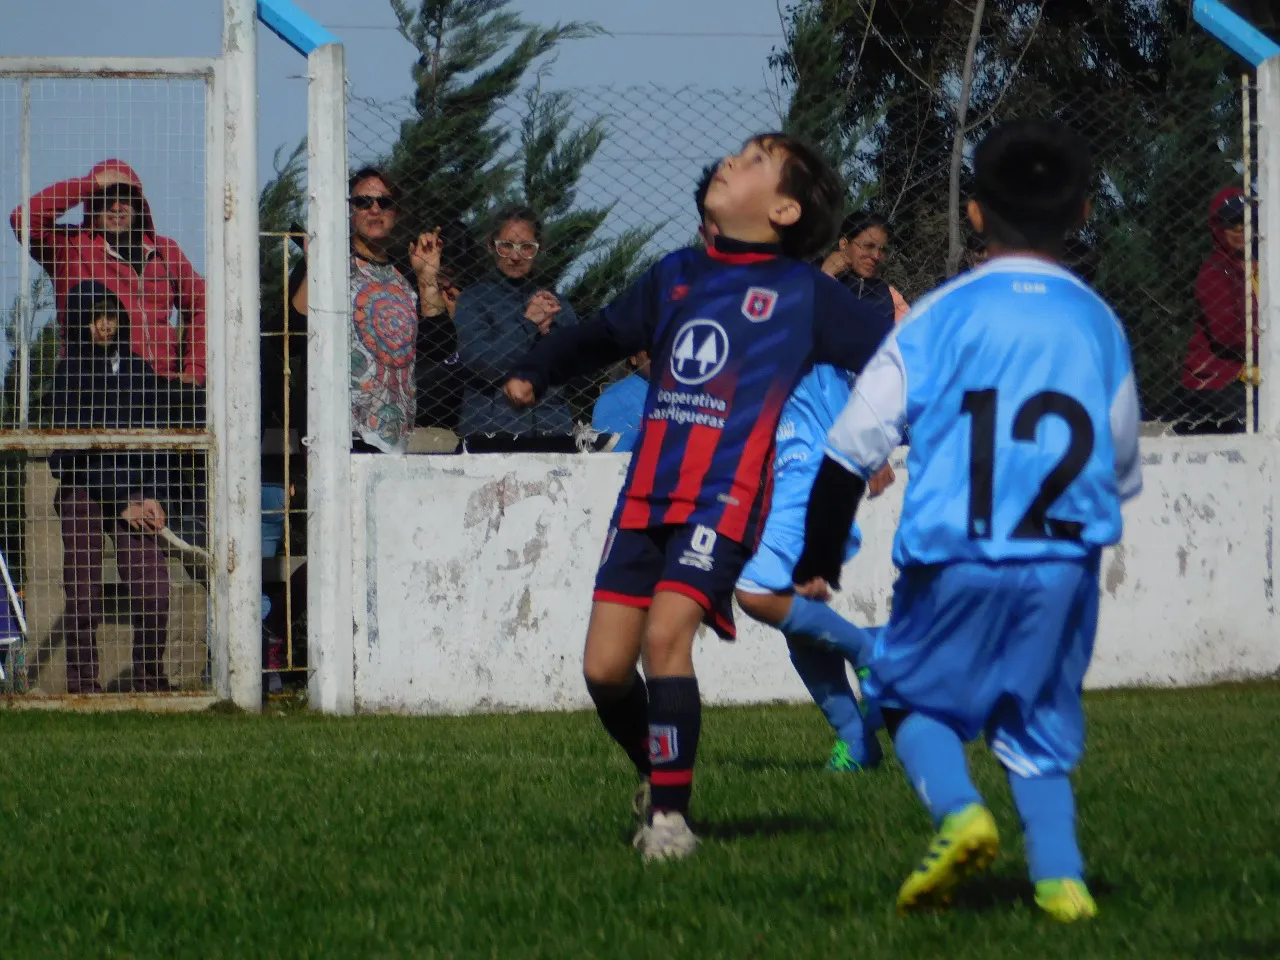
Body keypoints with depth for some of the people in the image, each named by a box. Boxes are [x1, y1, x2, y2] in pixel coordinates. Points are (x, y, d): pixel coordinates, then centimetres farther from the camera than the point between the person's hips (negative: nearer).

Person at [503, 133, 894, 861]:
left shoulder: (804, 293, 3)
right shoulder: (676, 277, 18)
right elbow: (604, 336, 31)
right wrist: (536, 373, 19)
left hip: (725, 500, -5)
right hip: (647, 496, 5)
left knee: (666, 634, -23)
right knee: (605, 665, -2)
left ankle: (670, 815, -14)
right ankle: (661, 776, 24)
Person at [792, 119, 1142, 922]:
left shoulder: (940, 317, -2)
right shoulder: (1099, 324, 7)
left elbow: (853, 447, -3)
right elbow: (1124, 470, 18)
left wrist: (816, 562, 7)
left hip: (956, 562, -3)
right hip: (1066, 566, 3)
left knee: (912, 697, 16)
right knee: (1039, 725, 16)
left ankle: (958, 811, -10)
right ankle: (1060, 876, -2)